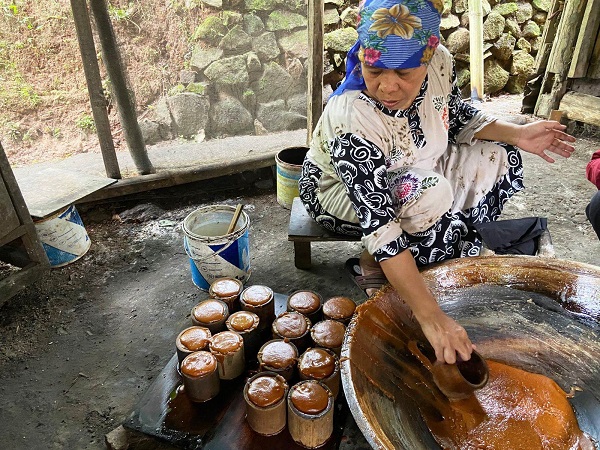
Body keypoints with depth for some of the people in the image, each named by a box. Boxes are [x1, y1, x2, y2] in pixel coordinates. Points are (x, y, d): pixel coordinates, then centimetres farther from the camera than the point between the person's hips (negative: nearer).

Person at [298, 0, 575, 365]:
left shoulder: (440, 63, -20)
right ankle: (375, 266, -7)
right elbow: (381, 227, -41)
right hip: (341, 190, -6)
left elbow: (459, 118, 3)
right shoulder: (351, 119, -38)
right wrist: (431, 317, -43)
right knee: (431, 197, -34)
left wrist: (516, 134, -12)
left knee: (497, 159, -4)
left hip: (410, 171, 7)